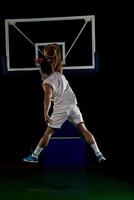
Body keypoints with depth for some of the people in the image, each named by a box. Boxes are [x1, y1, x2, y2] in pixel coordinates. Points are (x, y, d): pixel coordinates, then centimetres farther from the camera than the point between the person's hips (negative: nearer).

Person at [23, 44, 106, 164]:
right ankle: (98, 154, -3)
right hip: (73, 105, 4)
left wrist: (46, 113, -26)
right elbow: (59, 59, 28)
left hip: (60, 108, -4)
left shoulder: (47, 83, -4)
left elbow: (48, 97, -21)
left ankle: (35, 156, 11)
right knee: (83, 129, 3)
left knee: (48, 132, 4)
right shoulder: (59, 73, 9)